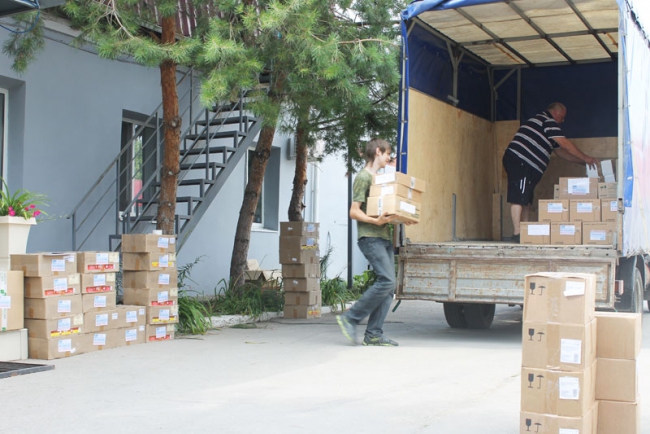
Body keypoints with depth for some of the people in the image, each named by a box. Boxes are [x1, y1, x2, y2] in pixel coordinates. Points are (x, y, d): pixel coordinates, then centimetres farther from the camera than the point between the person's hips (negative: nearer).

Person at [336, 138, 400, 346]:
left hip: (384, 238, 9)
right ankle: (350, 318, -8)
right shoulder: (363, 177, -5)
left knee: (388, 286, 2)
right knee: (386, 280, -18)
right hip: (370, 237, -9)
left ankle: (373, 334, 5)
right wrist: (376, 221, -25)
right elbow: (354, 212, -12)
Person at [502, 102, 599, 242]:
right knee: (518, 198, -13)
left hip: (524, 166, 11)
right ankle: (517, 234, -15)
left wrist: (582, 161, 25)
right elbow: (565, 144, -8)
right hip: (519, 162, -11)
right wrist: (585, 158, 0)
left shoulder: (542, 122, 28)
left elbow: (560, 151, 30)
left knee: (526, 200, 10)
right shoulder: (547, 121, -4)